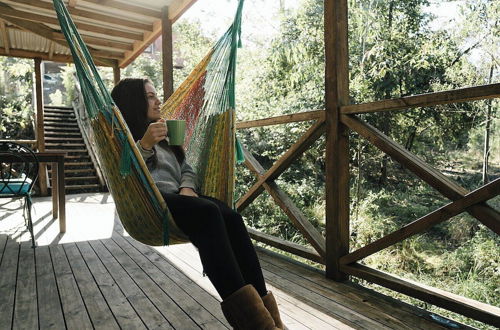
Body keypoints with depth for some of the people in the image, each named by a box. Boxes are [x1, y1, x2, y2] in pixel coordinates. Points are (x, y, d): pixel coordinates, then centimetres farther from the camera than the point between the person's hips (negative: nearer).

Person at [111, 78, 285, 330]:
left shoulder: (162, 135, 32)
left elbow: (186, 169, 22)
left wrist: (187, 187, 0)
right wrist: (144, 145, -18)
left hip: (176, 198, 5)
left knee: (229, 216, -27)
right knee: (207, 213, -35)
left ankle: (262, 306, -32)